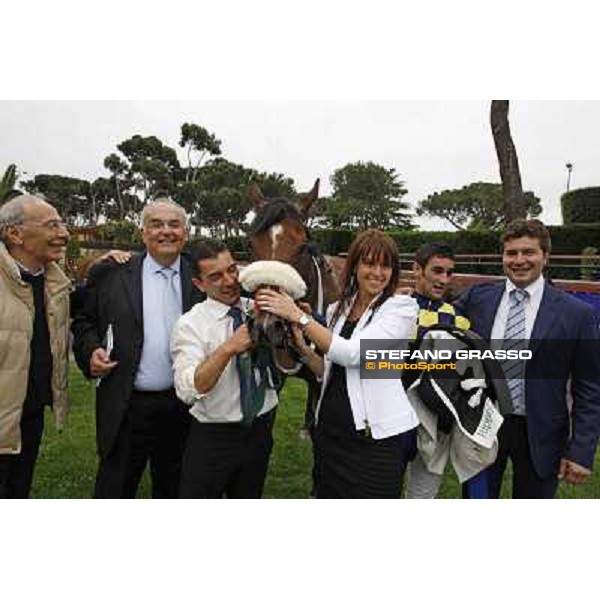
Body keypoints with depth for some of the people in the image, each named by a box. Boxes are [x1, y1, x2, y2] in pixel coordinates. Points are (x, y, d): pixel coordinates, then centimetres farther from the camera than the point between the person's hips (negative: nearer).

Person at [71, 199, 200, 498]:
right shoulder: (111, 274, -1)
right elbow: (84, 322, 6)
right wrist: (91, 350, -11)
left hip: (182, 406, 2)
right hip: (126, 407, -1)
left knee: (172, 490, 20)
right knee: (113, 489, 12)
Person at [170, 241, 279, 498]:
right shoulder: (190, 324, -14)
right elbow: (188, 390, -26)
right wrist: (229, 348, -36)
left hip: (260, 430, 5)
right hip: (213, 436, -4)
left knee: (249, 497, 24)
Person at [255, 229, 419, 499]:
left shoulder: (402, 306, -9)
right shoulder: (337, 309, 9)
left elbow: (352, 354, -22)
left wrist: (299, 316, -20)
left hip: (377, 434, -5)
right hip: (330, 428, 6)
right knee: (327, 493, 17)